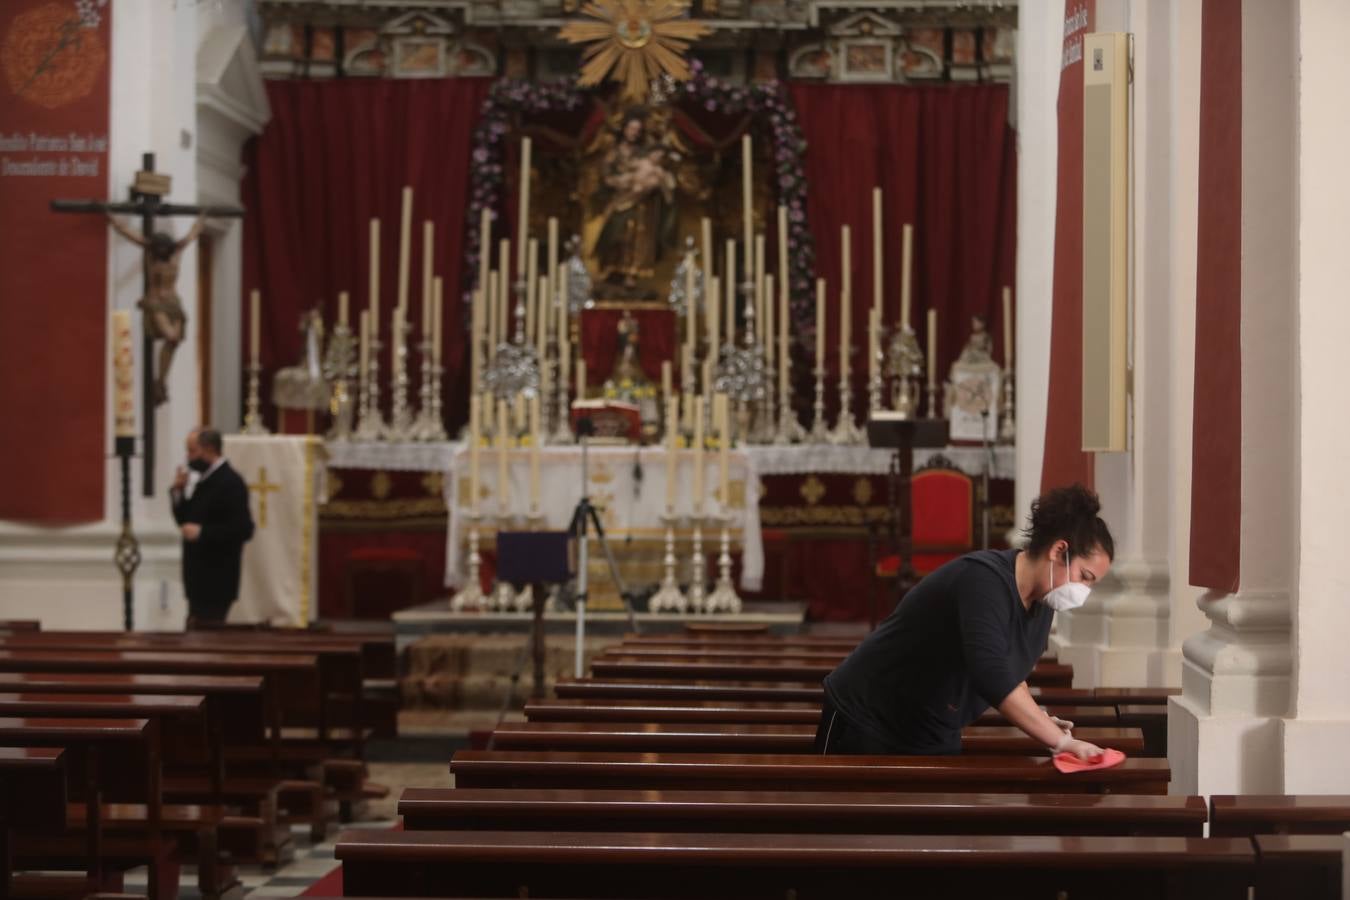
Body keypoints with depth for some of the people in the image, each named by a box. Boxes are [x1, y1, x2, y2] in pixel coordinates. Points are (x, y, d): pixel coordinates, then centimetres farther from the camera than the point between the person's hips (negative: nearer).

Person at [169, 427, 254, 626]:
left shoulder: (230, 482, -14)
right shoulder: (205, 480, 14)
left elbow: (243, 529, -22)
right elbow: (186, 520, 18)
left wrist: (201, 532, -23)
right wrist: (178, 492, 3)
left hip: (217, 580, -9)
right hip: (200, 578, 9)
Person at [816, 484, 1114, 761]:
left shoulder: (1042, 603, 1)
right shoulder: (984, 581, -28)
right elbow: (991, 676, -41)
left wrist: (1037, 720, -1)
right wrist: (1061, 741, -41)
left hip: (935, 740, 8)